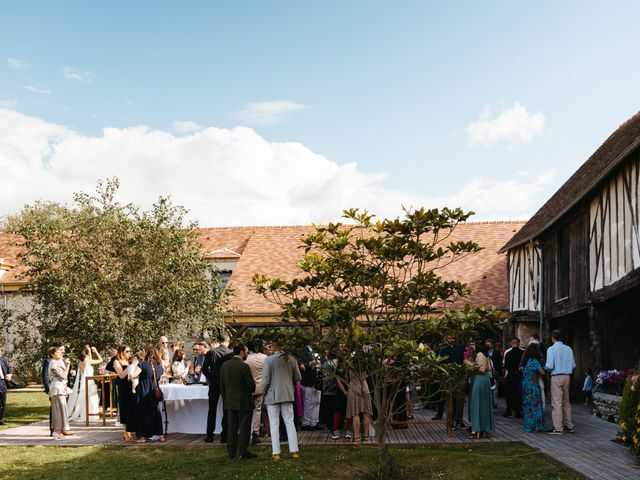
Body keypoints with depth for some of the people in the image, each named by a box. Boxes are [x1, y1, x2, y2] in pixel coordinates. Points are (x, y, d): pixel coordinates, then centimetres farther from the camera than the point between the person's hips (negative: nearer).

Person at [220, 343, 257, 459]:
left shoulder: (224, 366, 4)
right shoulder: (243, 366, -17)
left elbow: (222, 385, 9)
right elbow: (251, 384, -15)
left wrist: (225, 399, 16)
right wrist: (251, 390, 8)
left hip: (229, 402, 6)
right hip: (244, 401, -6)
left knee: (232, 428, 12)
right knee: (244, 428, 2)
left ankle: (232, 452, 15)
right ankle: (242, 452, 3)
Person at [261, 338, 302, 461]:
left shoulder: (268, 360, -10)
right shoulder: (291, 359, 2)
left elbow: (265, 380, -11)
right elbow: (298, 378, 7)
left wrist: (264, 392, 5)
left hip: (272, 395, -3)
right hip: (288, 395, 3)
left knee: (274, 425, 3)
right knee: (290, 423, 9)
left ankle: (276, 453, 3)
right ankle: (294, 451, 8)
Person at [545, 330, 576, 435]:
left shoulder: (551, 349, -10)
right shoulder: (569, 349, 6)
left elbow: (549, 366, -15)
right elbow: (573, 365, 8)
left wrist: (544, 368, 6)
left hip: (556, 377, -6)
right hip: (567, 376, 6)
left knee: (557, 403, -4)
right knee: (566, 402, 16)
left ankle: (558, 428, -5)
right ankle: (569, 426, 22)